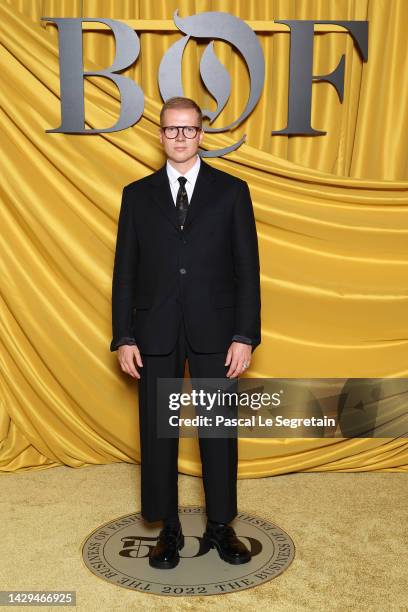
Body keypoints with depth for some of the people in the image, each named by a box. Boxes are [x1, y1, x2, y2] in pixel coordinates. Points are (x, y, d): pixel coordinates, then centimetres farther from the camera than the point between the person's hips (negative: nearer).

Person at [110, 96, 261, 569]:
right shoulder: (137, 194, 7)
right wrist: (123, 338, -1)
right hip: (155, 333, 1)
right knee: (157, 431, 8)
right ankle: (168, 530, 26)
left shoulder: (231, 190, 3)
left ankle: (220, 526, 28)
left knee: (219, 428, 8)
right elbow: (125, 271, 5)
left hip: (214, 332, -1)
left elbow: (247, 268, 0)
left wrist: (245, 335, -7)